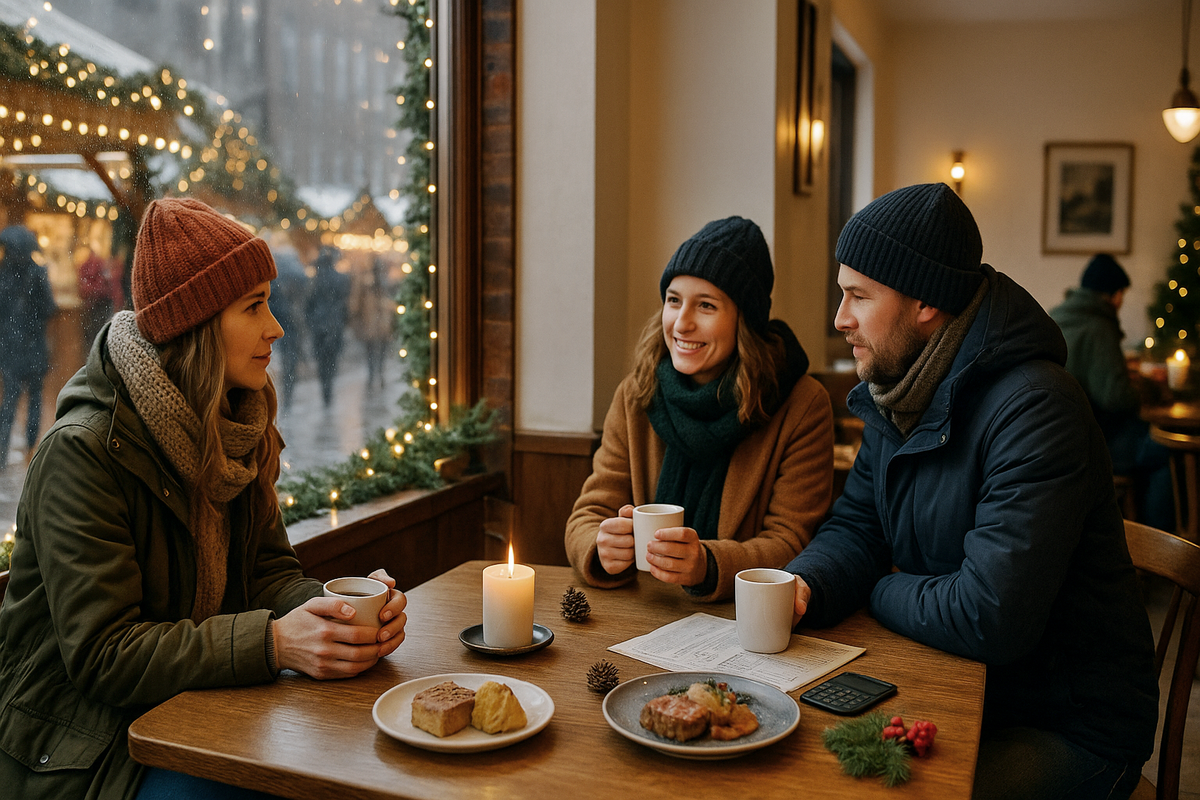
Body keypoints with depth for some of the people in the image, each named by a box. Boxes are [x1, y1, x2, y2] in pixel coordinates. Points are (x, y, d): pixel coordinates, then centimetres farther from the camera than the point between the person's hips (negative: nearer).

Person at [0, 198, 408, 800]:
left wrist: (345, 610, -18)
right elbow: (102, 654, -23)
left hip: (201, 713, 7)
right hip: (84, 749, -6)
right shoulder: (84, 454, -21)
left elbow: (267, 570, 4)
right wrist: (274, 642, -33)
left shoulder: (236, 434, 4)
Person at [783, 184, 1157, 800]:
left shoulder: (1034, 410, -26)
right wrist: (805, 585, -18)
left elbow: (990, 620, -31)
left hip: (1071, 728, -7)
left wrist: (883, 593, -12)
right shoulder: (898, 395, 3)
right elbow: (854, 531, 5)